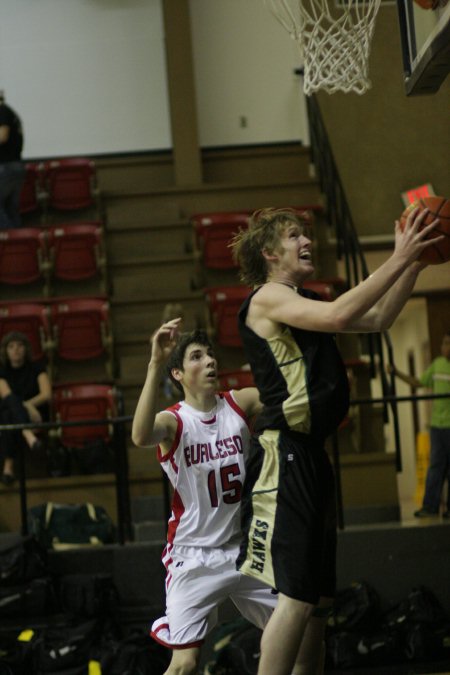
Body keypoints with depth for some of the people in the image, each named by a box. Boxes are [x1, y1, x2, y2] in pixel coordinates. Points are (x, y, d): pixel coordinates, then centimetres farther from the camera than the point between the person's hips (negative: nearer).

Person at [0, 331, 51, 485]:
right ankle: (29, 435, -63)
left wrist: (26, 405, -23)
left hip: (35, 414, 0)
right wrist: (28, 408, -30)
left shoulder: (36, 368, 7)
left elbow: (47, 395, -8)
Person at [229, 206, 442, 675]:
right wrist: (398, 259, -19)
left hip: (311, 455, 10)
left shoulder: (300, 303, 20)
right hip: (284, 454, -10)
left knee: (319, 598, 12)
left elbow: (377, 319, 20)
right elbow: (336, 316, -23)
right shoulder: (268, 297, -6)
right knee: (297, 595, -13)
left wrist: (415, 263, 9)